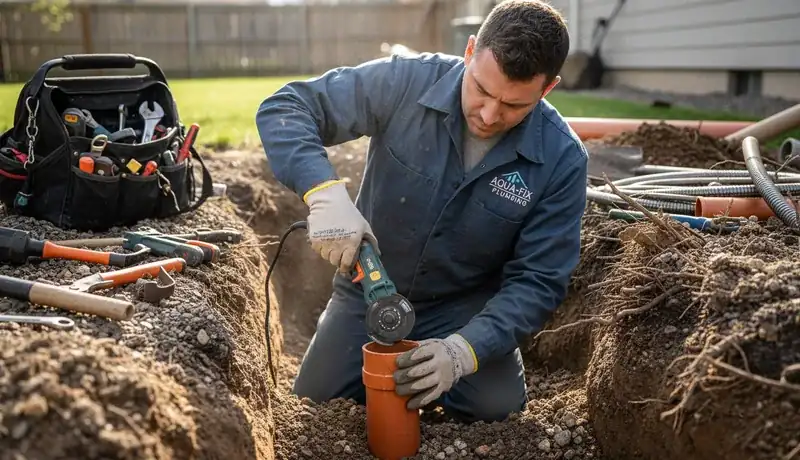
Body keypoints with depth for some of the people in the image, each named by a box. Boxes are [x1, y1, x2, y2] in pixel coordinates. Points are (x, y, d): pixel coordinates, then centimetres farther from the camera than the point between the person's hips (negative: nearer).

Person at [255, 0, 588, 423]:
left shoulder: (561, 159, -19)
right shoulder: (405, 83, -22)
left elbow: (537, 280, -16)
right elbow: (284, 107, -20)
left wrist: (464, 349, -32)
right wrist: (324, 192, -39)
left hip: (467, 308, 0)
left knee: (497, 408, -21)